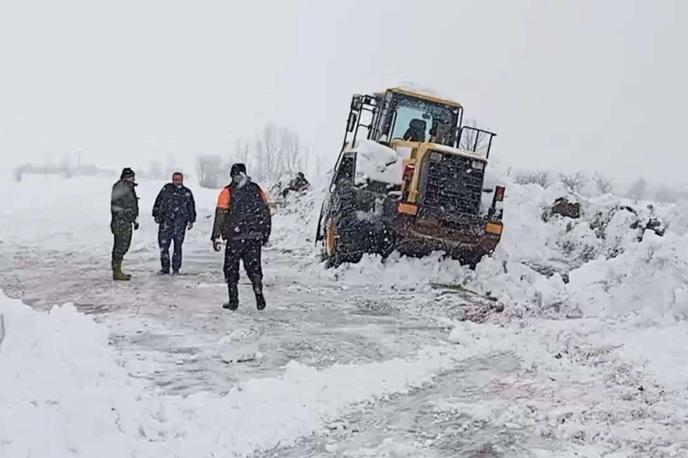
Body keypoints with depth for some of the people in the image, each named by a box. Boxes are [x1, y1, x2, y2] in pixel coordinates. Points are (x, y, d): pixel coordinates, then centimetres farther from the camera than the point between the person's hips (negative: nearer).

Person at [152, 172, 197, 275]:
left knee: (177, 246, 1)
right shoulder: (166, 189, 9)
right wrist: (156, 215, 8)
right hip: (165, 222, 1)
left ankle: (176, 268, 10)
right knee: (163, 245, -2)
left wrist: (191, 221, 9)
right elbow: (158, 202, 13)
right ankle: (165, 267, 8)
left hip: (180, 223, 0)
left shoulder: (187, 192, 9)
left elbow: (191, 207, 13)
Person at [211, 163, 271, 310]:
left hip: (235, 237, -3)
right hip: (256, 236, 3)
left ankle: (233, 301, 8)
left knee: (231, 268, 10)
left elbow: (220, 215, -6)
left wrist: (216, 237, -2)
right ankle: (259, 297, -7)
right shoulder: (257, 190, 7)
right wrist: (265, 235, 18)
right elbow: (266, 212, 10)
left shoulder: (227, 192, -3)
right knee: (254, 266, 10)